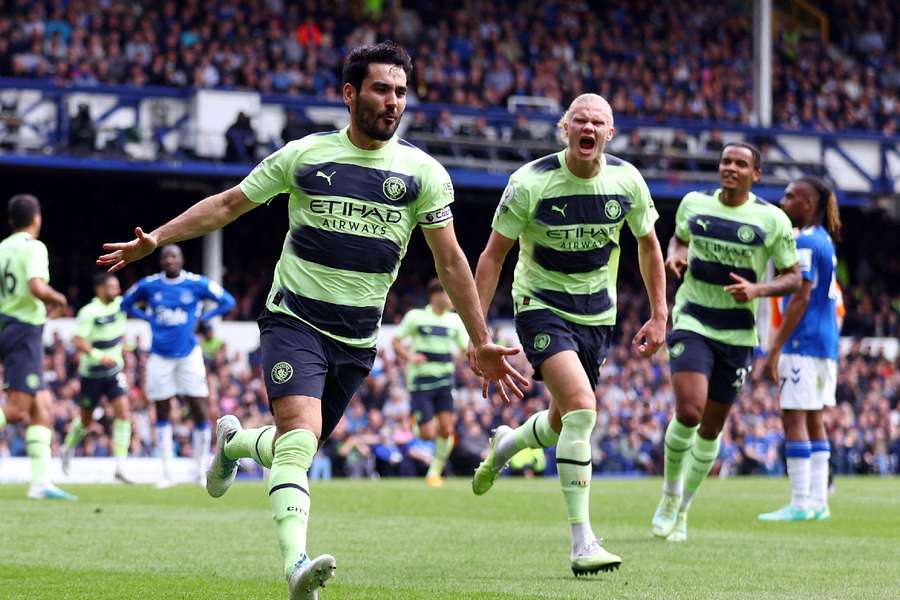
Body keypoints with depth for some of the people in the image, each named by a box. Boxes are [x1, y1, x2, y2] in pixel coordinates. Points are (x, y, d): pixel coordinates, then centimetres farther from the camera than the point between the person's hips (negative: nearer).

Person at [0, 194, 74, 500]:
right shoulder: (33, 247, -10)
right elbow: (37, 288, -25)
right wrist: (58, 299, -4)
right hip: (25, 330, -8)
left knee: (42, 406, 7)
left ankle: (41, 481, 2)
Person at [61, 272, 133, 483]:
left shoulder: (120, 304, -1)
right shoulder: (89, 312, -19)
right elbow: (78, 341, -26)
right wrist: (99, 356, -39)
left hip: (114, 371, 4)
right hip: (92, 373, -4)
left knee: (123, 412, -15)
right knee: (86, 419, 11)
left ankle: (120, 466, -16)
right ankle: (68, 449, 42)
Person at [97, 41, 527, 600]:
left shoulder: (423, 173, 1)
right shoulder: (304, 155, -1)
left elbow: (450, 261, 6)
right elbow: (229, 204, 7)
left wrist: (481, 342, 4)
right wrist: (156, 239, 0)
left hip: (358, 338, 3)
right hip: (295, 318, -3)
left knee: (298, 444, 11)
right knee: (300, 432, -25)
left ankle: (232, 441, 45)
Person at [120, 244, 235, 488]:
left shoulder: (197, 284, -4)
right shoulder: (148, 285, 0)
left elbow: (227, 302, 5)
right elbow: (126, 304, 15)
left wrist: (200, 318, -6)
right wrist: (148, 318, 0)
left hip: (188, 354, -1)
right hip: (160, 356, 1)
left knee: (200, 411, -5)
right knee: (162, 413, 3)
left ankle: (202, 470, 7)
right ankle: (167, 472, 9)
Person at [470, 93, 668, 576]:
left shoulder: (626, 181, -7)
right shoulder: (530, 182, -17)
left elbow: (648, 245, 10)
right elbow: (493, 255, -8)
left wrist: (658, 315, 8)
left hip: (597, 314, 5)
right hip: (540, 306, -5)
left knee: (566, 421, 15)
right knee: (582, 408, -24)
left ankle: (506, 444, 52)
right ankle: (582, 543, -21)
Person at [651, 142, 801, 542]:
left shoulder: (772, 220, -5)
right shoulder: (694, 204, 1)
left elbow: (793, 276, 1)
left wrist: (758, 289, -18)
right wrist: (675, 255, -2)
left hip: (737, 334, 1)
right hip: (692, 324, -1)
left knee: (712, 426, 8)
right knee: (689, 412, -20)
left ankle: (682, 509, 27)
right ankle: (670, 493, 4)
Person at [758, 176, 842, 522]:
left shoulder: (804, 243, -13)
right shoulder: (824, 240, 16)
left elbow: (800, 299, -18)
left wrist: (775, 350, -18)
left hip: (804, 342, -9)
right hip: (826, 343, 9)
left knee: (794, 418, -7)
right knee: (813, 421, 11)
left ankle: (800, 503, -9)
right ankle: (818, 502, 10)